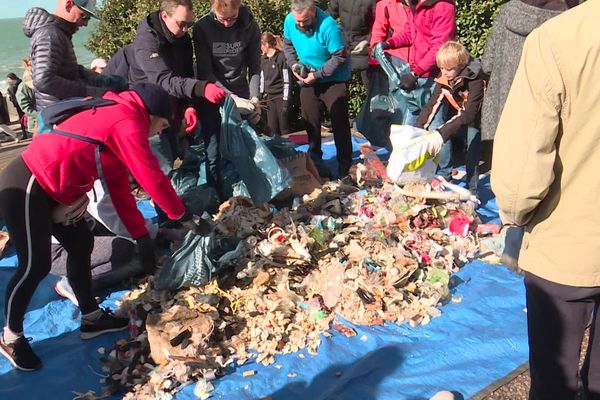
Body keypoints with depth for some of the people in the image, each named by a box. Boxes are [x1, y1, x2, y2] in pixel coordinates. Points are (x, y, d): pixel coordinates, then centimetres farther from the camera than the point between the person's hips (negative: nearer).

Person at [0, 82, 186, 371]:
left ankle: (91, 317, 27)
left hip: (47, 188, 11)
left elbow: (119, 186, 16)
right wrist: (178, 212, 1)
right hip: (25, 187, -11)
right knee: (36, 265, -2)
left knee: (81, 245, 14)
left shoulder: (115, 119, 16)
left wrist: (140, 234, 16)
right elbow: (151, 177, -17)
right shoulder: (127, 122, -16)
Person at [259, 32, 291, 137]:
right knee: (272, 129, 6)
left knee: (283, 127, -1)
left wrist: (285, 102, -14)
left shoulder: (281, 57, -9)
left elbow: (287, 81, -11)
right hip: (270, 97, 6)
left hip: (281, 96, -6)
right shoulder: (263, 59, 9)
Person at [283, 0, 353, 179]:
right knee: (310, 121, 11)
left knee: (339, 122, -2)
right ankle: (315, 160, 27)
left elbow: (339, 57, -24)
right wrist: (294, 65, -8)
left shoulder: (328, 27, -28)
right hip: (307, 77, 6)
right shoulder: (289, 20, -11)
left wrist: (317, 74, -24)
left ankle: (345, 165, 8)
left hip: (334, 79, -5)